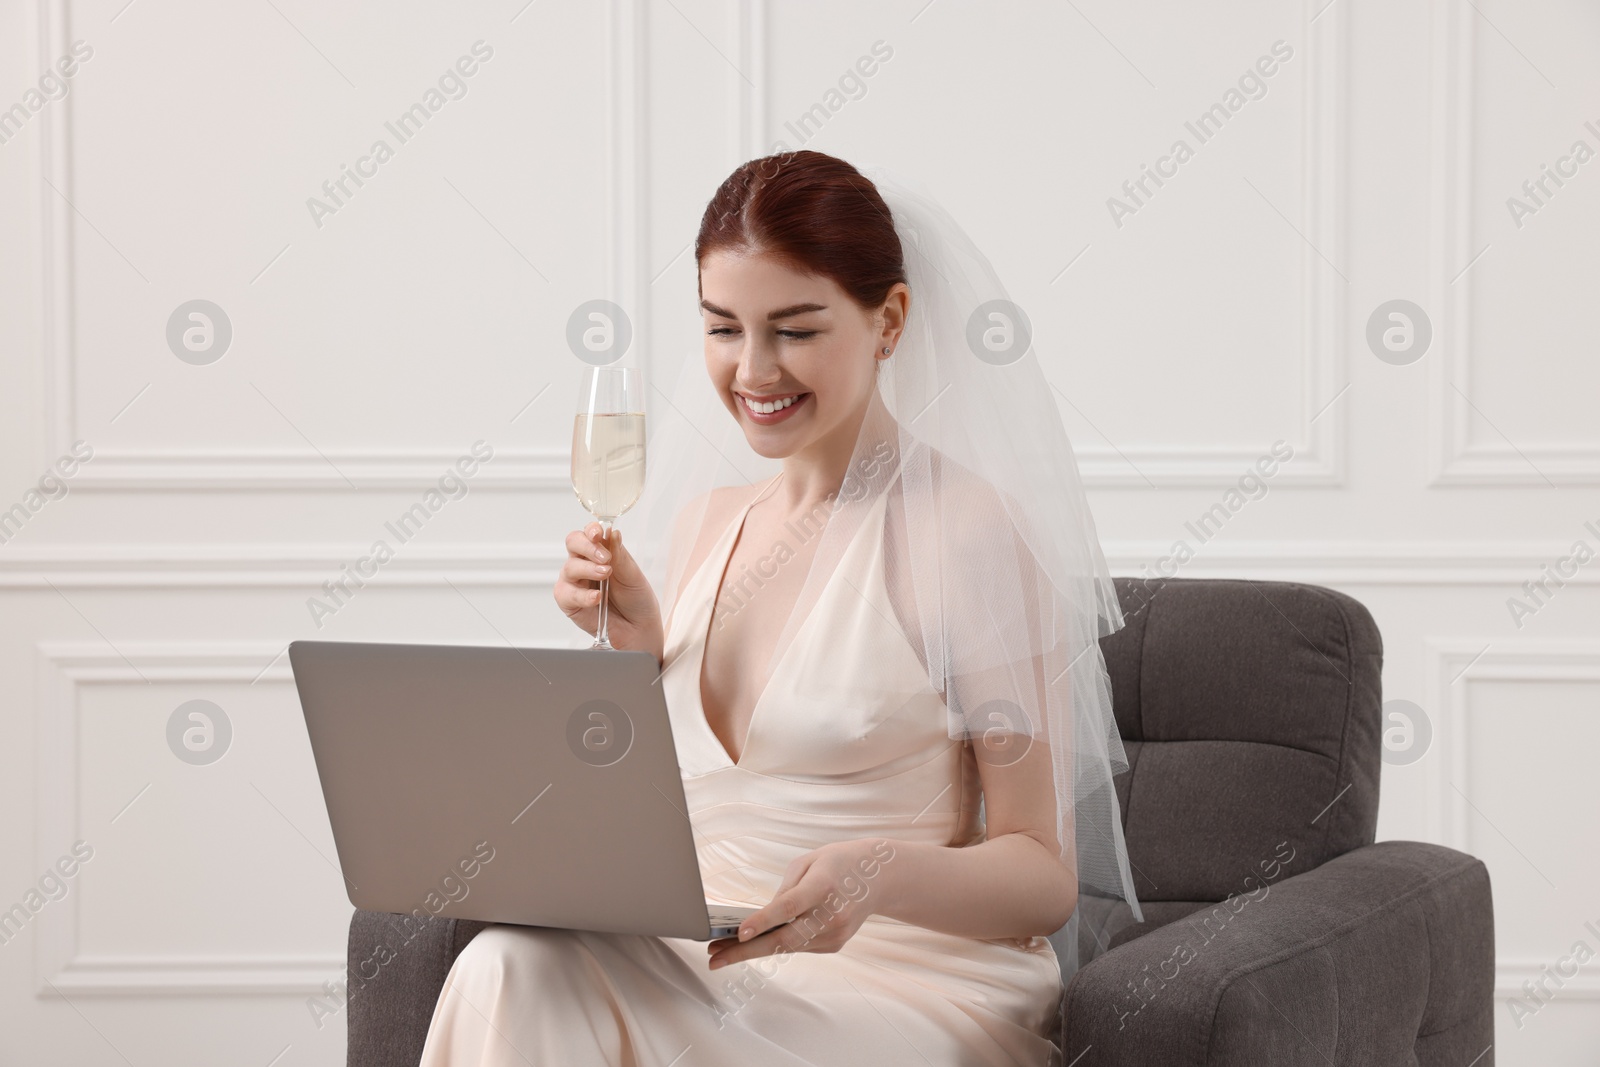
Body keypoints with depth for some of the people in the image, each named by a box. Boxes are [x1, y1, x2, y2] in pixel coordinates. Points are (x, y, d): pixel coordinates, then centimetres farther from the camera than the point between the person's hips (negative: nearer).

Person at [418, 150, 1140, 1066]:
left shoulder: (966, 531, -8)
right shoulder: (704, 516, 12)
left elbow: (1044, 875, -8)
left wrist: (880, 873, -27)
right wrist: (634, 647, 2)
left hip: (904, 984, -5)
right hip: (695, 954, 5)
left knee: (512, 987, -30)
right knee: (511, 971, -30)